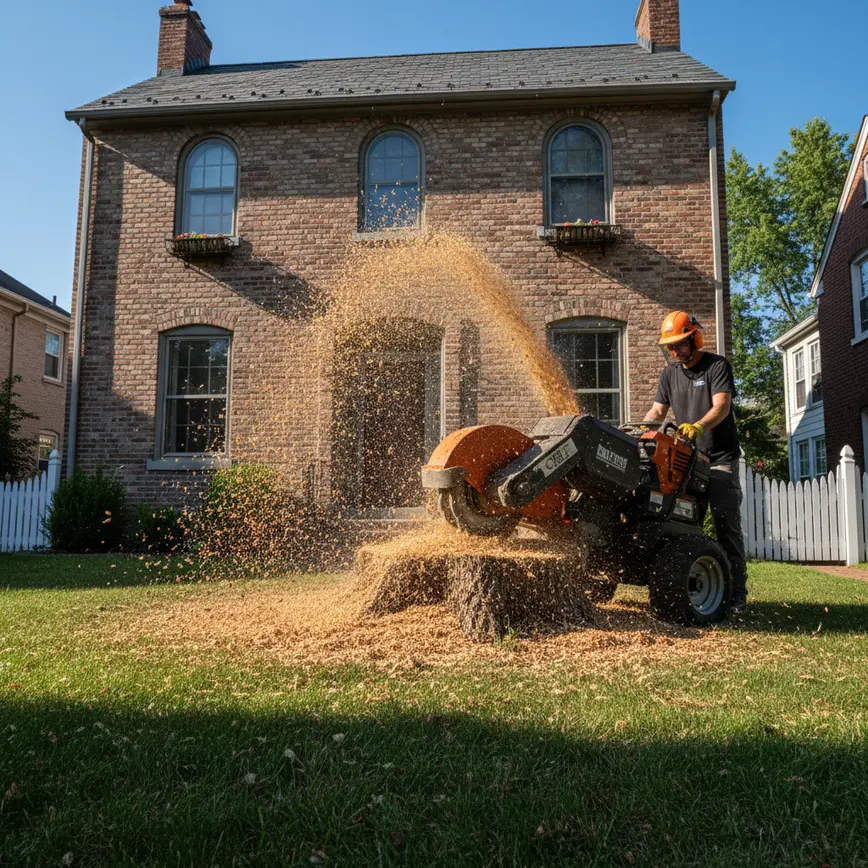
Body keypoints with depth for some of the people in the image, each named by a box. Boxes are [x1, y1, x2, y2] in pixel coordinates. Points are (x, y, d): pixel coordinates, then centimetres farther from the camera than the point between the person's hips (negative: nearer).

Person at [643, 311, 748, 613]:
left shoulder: (717, 366, -5)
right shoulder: (670, 373, 12)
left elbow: (721, 406, -18)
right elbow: (658, 410, 11)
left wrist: (698, 426, -38)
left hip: (720, 458, -5)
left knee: (727, 526, -5)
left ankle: (736, 592, 0)